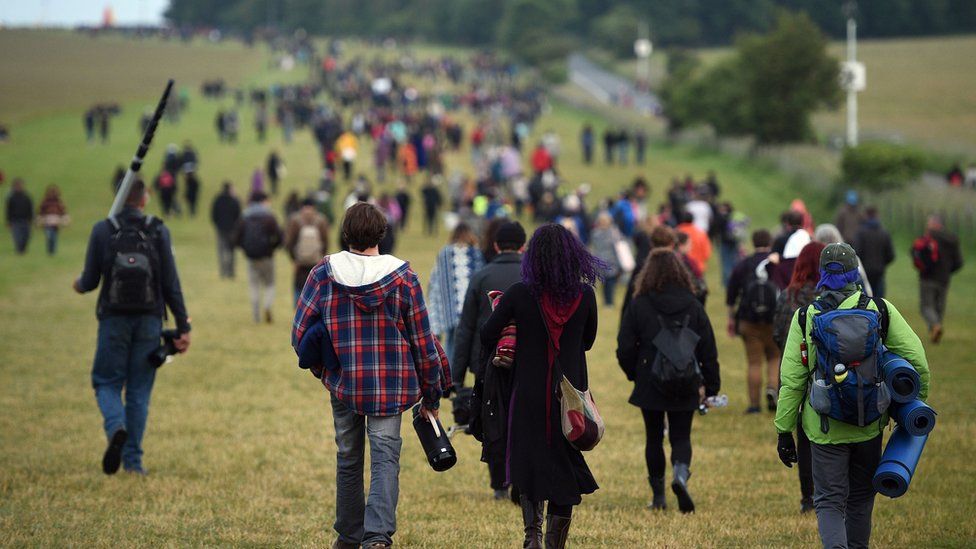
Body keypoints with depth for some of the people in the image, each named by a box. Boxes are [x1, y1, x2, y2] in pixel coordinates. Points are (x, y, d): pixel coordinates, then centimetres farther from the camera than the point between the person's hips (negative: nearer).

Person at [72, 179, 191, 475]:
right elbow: (171, 283, -2)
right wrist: (183, 326, 2)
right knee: (139, 390, 8)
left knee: (107, 383, 9)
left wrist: (79, 284, 24)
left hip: (114, 319, -1)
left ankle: (116, 428, -22)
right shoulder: (158, 231, -1)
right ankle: (133, 459, 7)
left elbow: (90, 281, 0)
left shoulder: (102, 230, -2)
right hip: (149, 320, 1)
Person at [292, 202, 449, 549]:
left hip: (343, 383, 2)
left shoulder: (324, 273, -4)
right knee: (385, 458, -4)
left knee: (348, 460, 16)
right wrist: (431, 393, 9)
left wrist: (323, 371, 15)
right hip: (391, 386, -2)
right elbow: (422, 339, -1)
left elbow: (300, 335, -3)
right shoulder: (402, 276, -5)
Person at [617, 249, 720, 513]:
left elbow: (625, 350, -6)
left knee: (654, 438, 13)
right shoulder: (693, 305, -1)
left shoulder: (638, 305, -7)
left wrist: (634, 373, 13)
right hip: (686, 388, 1)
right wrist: (711, 386, 8)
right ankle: (681, 473, -20)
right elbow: (709, 349, 1)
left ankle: (658, 496, 15)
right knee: (681, 436, 10)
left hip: (650, 386, -1)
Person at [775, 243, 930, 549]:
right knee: (861, 496, 19)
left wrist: (784, 431, 3)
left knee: (829, 501, 1)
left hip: (825, 428, -1)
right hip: (869, 426, 1)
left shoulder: (806, 317, -4)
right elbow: (916, 359, -5)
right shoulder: (880, 310, -3)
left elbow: (790, 380, -4)